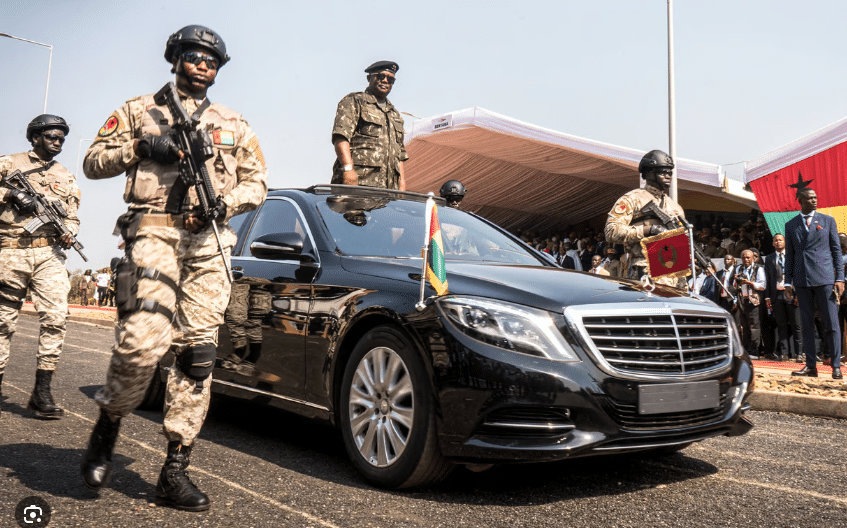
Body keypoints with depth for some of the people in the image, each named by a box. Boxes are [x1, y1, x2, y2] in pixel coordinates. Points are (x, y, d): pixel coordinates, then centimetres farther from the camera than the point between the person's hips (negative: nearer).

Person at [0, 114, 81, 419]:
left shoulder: (66, 178, 19)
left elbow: (73, 217, 18)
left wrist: (68, 233, -2)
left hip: (49, 255, 1)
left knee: (56, 317, -15)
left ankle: (42, 391, -12)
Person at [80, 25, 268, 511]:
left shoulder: (232, 125, 23)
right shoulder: (141, 110, 18)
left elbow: (258, 181, 18)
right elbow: (93, 162, 14)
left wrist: (224, 202, -1)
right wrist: (139, 147, -4)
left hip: (210, 244, 3)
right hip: (154, 234, -2)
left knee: (198, 352, -4)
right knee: (144, 341, -21)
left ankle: (175, 471, 2)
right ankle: (107, 427, 9)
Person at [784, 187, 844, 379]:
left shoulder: (828, 220, 7)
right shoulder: (790, 225, 10)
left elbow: (836, 250, 6)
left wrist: (840, 278, -3)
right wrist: (788, 281, 5)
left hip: (825, 278, -2)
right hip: (802, 280, 2)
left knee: (831, 325, -2)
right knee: (807, 325, 5)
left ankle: (836, 366, 5)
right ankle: (811, 366, 10)